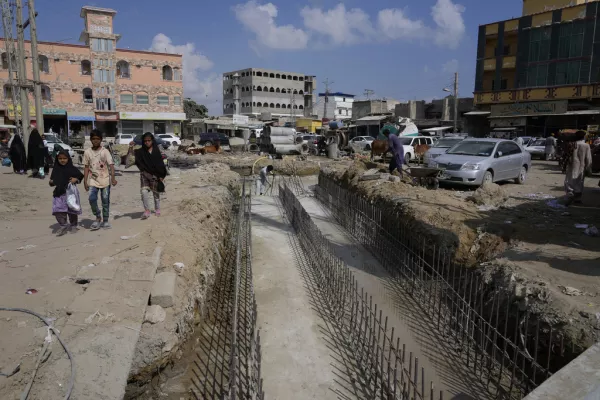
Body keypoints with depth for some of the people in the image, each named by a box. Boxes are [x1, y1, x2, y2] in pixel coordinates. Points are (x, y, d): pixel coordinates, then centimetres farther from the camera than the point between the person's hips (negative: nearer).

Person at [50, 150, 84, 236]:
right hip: (59, 193, 2)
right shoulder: (55, 169, 5)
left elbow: (80, 176, 5)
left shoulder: (72, 169, -3)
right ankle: (63, 226, 5)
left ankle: (73, 226, 25)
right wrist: (51, 182, -6)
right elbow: (52, 180, 15)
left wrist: (76, 179, -14)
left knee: (72, 211, 9)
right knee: (58, 211, -7)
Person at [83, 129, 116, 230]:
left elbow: (111, 165, -11)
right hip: (93, 181, 1)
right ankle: (98, 217, 7)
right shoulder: (87, 152, 5)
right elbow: (86, 167, 9)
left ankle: (105, 221, 19)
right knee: (92, 199, -15)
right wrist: (85, 181, 4)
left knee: (105, 201, 4)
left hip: (105, 180, -1)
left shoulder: (105, 151, -3)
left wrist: (113, 177, -23)